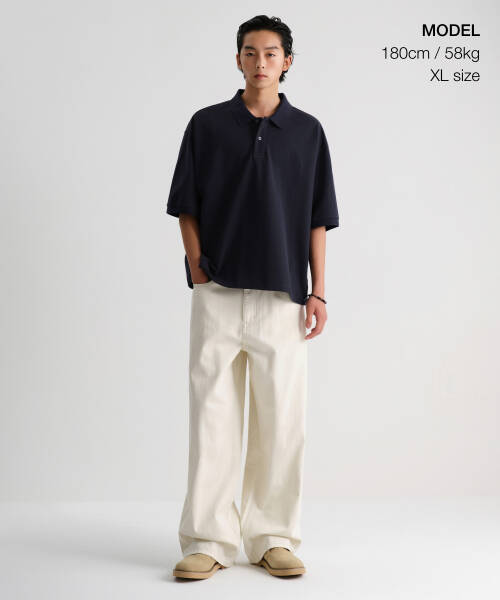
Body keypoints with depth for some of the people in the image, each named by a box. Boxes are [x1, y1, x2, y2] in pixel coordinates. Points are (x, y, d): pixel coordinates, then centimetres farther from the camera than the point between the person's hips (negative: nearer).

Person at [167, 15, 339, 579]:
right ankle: (207, 539, 8)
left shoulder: (307, 130, 8)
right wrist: (198, 273, -4)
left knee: (281, 418, 3)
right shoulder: (207, 124, 6)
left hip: (282, 297, 1)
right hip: (217, 296, 0)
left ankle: (273, 537, 15)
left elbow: (318, 218, 8)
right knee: (212, 415, 0)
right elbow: (186, 209, 7)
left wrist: (318, 292, 2)